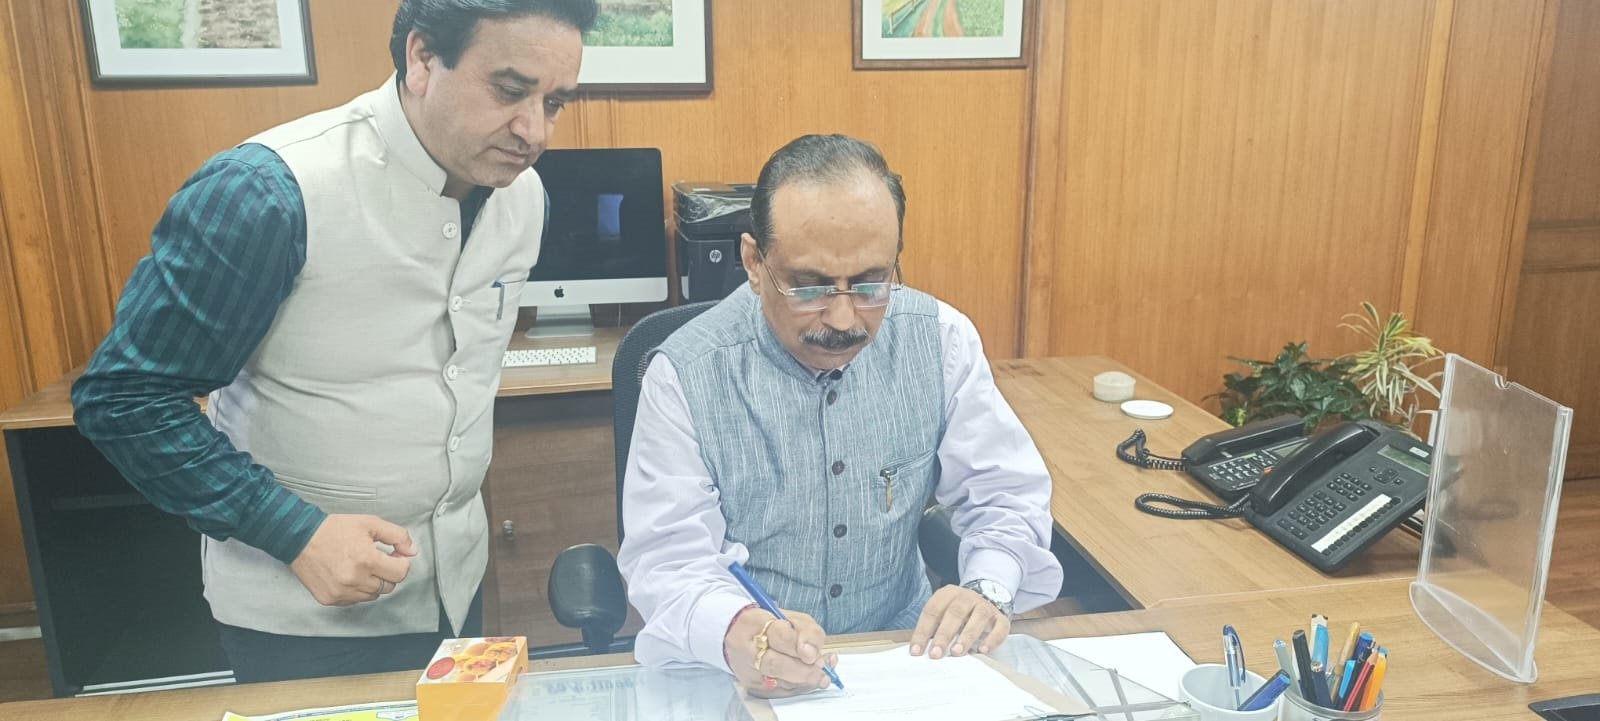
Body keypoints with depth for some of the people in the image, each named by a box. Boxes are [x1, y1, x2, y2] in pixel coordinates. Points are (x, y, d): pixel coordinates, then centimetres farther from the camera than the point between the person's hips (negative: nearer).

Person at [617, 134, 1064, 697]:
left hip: (902, 649, 2)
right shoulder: (686, 374, -13)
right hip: (733, 674, -2)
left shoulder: (941, 340, -5)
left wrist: (988, 588, -21)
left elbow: (1006, 495, 0)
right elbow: (665, 559, -16)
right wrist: (736, 632, -37)